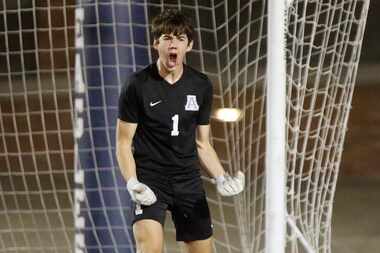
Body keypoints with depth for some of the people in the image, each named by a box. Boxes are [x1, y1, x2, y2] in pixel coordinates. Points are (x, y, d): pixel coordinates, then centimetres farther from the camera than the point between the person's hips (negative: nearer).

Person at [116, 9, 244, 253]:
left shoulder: (202, 86, 4)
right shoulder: (138, 85, -7)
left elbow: (202, 144, 13)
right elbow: (123, 143, -3)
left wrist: (221, 177, -3)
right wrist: (132, 183, -18)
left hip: (188, 180, 4)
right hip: (150, 180, -4)